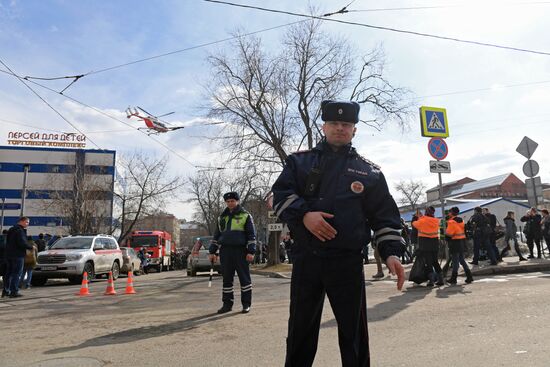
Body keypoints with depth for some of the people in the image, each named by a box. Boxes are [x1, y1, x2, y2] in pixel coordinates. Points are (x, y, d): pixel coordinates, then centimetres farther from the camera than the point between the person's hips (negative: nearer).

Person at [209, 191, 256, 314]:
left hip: (240, 251, -4)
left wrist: (251, 251, -10)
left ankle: (246, 304, 8)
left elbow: (252, 235, -1)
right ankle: (227, 304, 15)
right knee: (227, 279, 7)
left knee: (244, 278, 0)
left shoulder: (245, 216, 3)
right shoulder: (222, 217, 16)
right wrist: (212, 251, 13)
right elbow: (216, 235, 20)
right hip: (225, 251, 4)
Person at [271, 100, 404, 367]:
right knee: (301, 328, 13)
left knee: (353, 330, 11)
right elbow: (280, 194, -1)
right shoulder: (299, 161, 9)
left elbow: (385, 216, 7)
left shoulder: (369, 172, 9)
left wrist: (391, 252, -5)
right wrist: (303, 214, -18)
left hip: (348, 262, 0)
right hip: (305, 259, 1)